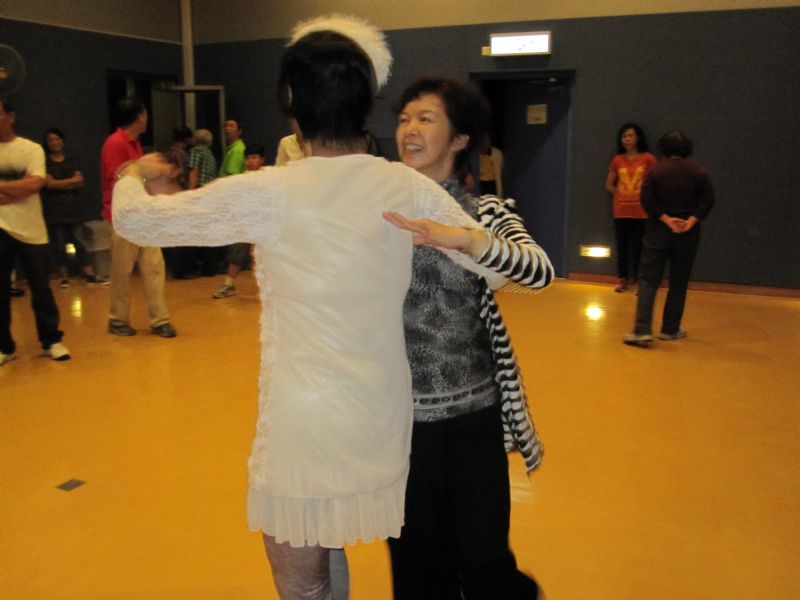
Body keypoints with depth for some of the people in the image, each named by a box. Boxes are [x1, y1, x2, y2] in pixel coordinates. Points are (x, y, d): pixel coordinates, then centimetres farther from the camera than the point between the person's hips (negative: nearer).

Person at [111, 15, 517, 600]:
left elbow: (136, 220, -2)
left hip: (303, 426, -4)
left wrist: (134, 178, 14)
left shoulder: (269, 193, -16)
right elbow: (499, 269, 5)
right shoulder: (409, 187, -5)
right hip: (384, 420, 5)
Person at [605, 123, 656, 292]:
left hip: (641, 211, -2)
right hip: (621, 211, 2)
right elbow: (609, 185, 13)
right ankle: (622, 279, 15)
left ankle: (637, 280, 7)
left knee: (638, 247, -1)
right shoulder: (617, 160, 5)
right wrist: (620, 194, 1)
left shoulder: (648, 158, -2)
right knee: (622, 246, 6)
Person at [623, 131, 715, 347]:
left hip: (658, 231, -2)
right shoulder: (699, 171, 4)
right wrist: (691, 221, -10)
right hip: (687, 234, 2)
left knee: (648, 281, -3)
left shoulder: (655, 170, -2)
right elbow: (707, 200, -4)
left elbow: (647, 199, -12)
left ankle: (642, 330, -14)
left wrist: (666, 219, -11)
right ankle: (670, 329, 16)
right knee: (679, 284, 12)